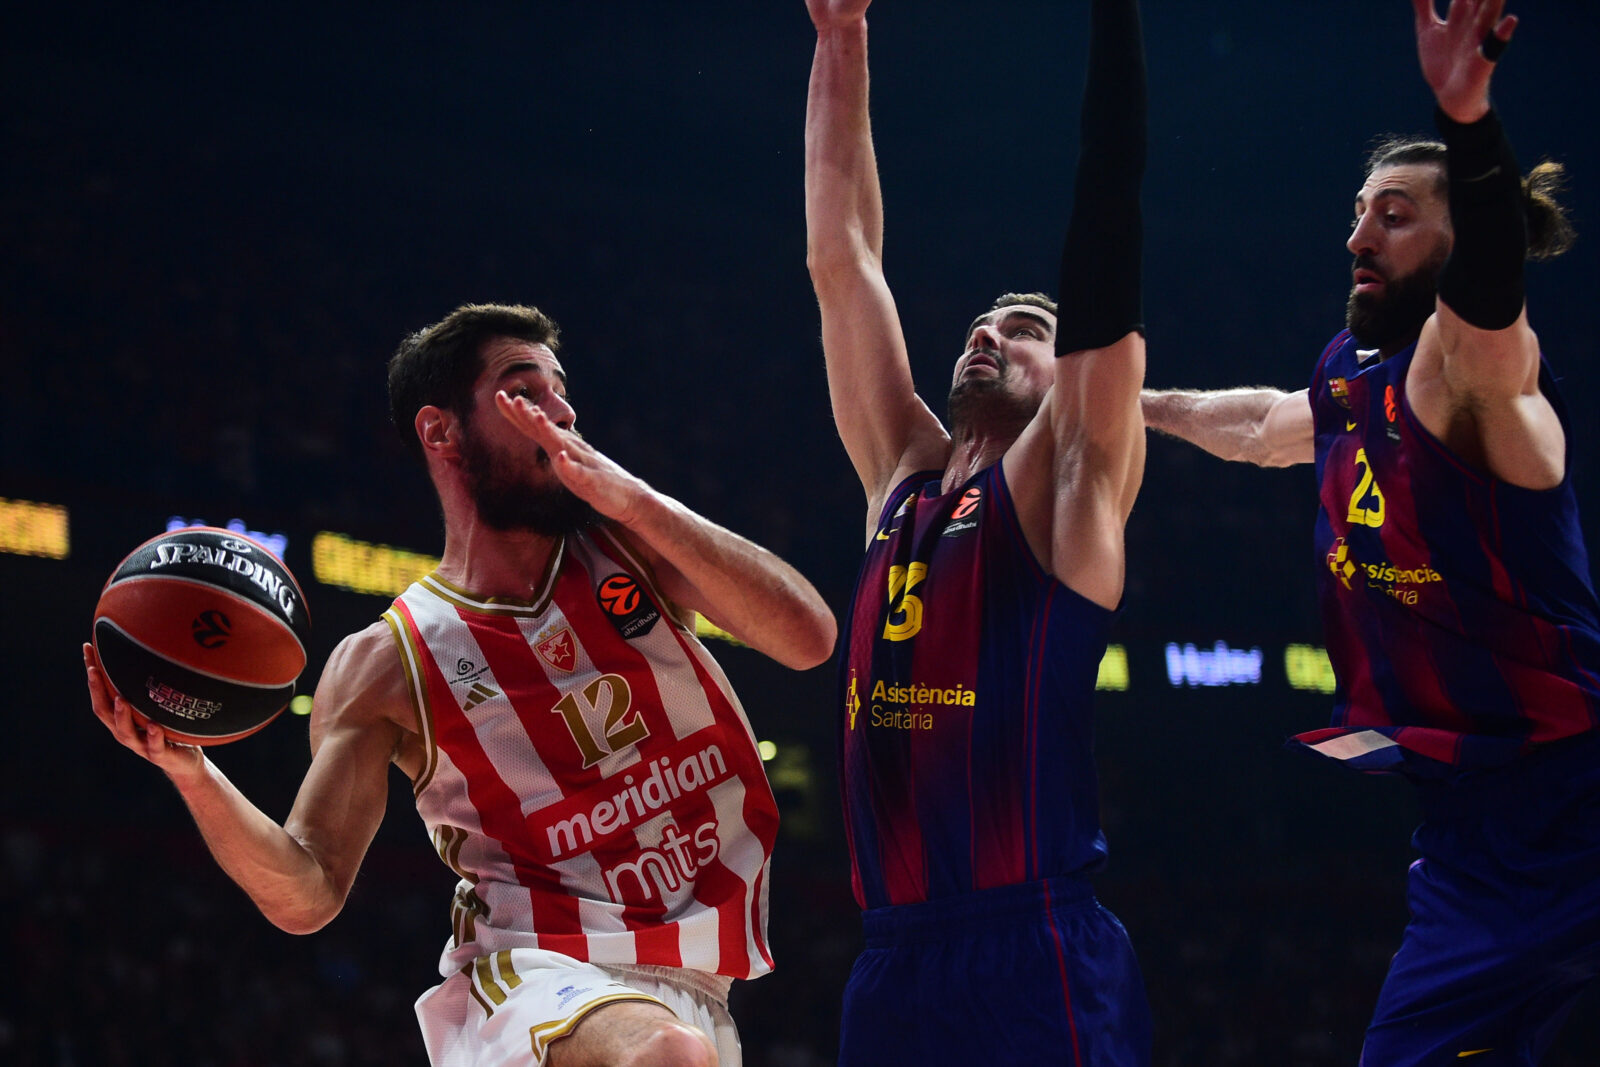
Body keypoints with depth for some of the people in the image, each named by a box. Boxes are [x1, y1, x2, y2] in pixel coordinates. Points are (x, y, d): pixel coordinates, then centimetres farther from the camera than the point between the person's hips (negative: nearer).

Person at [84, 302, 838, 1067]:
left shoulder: (626, 544, 7)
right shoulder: (385, 666, 0)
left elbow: (807, 639, -8)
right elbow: (307, 895, -5)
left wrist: (632, 500, -17)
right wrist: (191, 774, -23)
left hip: (691, 993, 5)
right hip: (532, 972, -5)